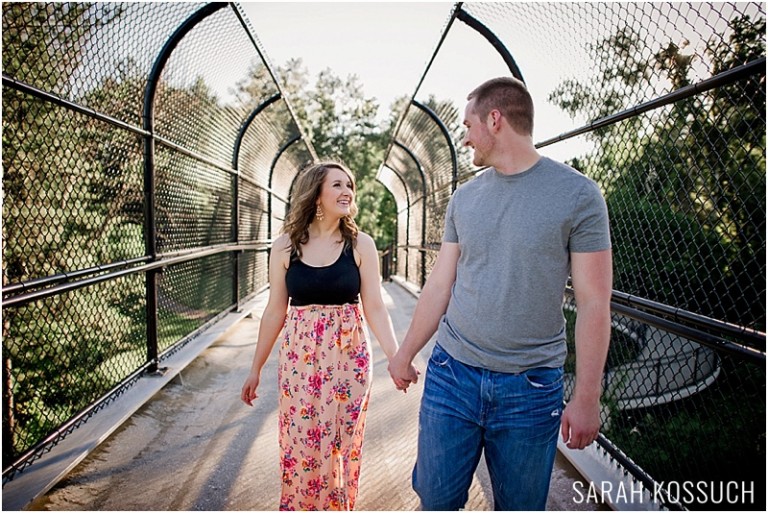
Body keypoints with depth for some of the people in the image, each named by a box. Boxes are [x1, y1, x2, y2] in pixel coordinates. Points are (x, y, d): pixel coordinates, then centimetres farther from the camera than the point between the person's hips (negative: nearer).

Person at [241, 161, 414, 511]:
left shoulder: (361, 245, -4)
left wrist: (396, 357, -15)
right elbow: (275, 312, 4)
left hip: (349, 358, 0)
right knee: (299, 446, 9)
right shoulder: (285, 246, -2)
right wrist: (256, 368, 8)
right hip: (299, 358, 1)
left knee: (341, 445, 11)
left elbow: (374, 308, -4)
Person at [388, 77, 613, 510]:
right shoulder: (465, 197, 5)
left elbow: (594, 304, -8)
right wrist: (405, 353, 12)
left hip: (531, 388, -3)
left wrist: (587, 397, -10)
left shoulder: (578, 194, -8)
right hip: (451, 374, 4)